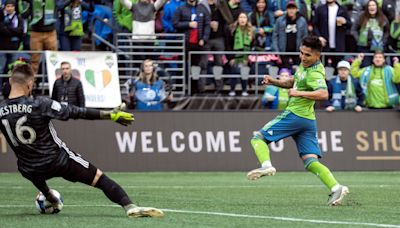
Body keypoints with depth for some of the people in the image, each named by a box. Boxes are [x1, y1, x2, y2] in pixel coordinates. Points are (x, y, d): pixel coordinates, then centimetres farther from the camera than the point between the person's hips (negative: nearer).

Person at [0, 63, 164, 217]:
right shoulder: (40, 104, -20)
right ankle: (129, 206, -17)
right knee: (100, 178, 1)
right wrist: (110, 115, -7)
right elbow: (78, 113, -14)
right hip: (58, 160, -4)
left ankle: (53, 202, 53)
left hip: (29, 170, 4)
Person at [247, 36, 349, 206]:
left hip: (294, 115, -10)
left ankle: (266, 165, -23)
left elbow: (323, 94, -33)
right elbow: (292, 83, 31)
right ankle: (335, 188, -15)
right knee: (311, 162, 0)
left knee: (258, 138, -1)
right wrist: (273, 81, 16)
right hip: (308, 120, 10)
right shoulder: (304, 65, 14)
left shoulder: (315, 74, -16)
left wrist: (299, 93, -30)